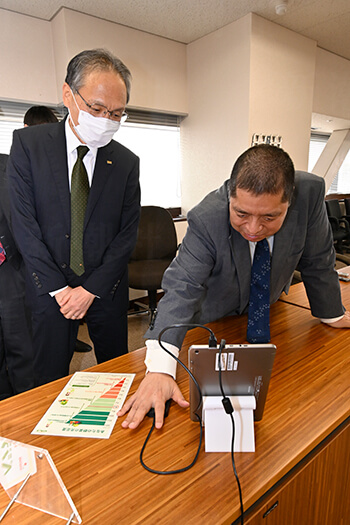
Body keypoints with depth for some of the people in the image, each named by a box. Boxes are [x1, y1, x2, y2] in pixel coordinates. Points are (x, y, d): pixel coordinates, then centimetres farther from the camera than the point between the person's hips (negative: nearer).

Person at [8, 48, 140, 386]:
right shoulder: (28, 143, -4)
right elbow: (23, 224, -8)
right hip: (49, 288, -1)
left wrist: (91, 289, -9)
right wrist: (59, 288, -11)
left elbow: (127, 234, -2)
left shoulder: (127, 162, -1)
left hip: (106, 288, 2)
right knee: (49, 380, 11)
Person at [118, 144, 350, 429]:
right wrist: (159, 369, -50)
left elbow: (316, 260, -13)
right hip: (213, 318, -2)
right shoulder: (206, 218, -35)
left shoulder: (310, 192, -27)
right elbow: (182, 288, -40)